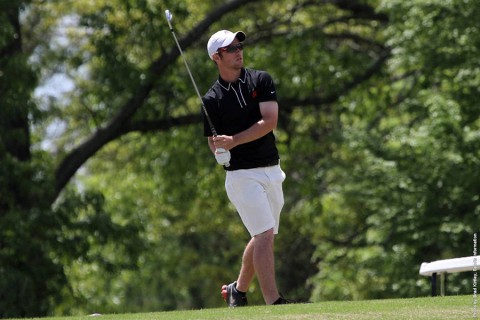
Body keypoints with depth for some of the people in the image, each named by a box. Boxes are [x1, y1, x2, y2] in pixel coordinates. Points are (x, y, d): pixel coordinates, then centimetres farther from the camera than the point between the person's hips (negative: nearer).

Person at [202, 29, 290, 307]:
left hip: (273, 171, 4)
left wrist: (234, 141, -18)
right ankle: (273, 302, -18)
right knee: (265, 235, -15)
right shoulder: (212, 99, -3)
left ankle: (239, 290, 33)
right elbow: (213, 144, -3)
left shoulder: (261, 80, 3)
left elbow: (270, 121, -9)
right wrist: (220, 151, -27)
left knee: (263, 237, 14)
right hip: (242, 175, -4)